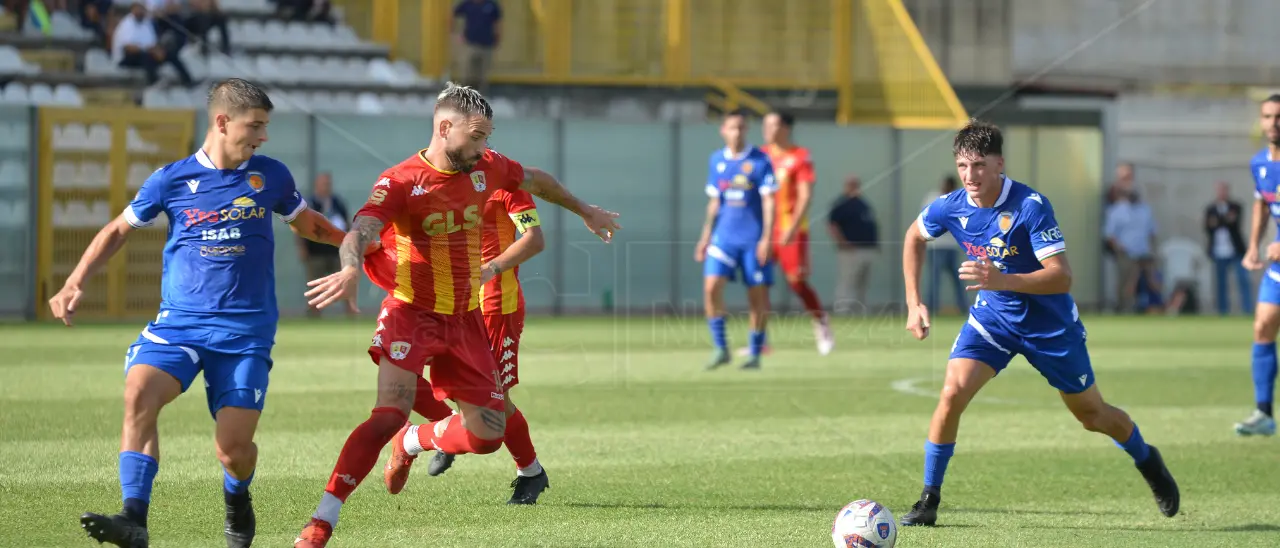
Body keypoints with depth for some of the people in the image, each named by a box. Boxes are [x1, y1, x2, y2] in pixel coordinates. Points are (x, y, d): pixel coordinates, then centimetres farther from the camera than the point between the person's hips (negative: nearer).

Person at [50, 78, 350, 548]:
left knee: (233, 445, -9)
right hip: (179, 320, 0)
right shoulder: (172, 179, 2)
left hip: (246, 330, 0)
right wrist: (75, 283, 6)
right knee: (139, 393, -28)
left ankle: (237, 501, 28)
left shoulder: (270, 176, 5)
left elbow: (306, 224, 25)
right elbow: (119, 230, 15)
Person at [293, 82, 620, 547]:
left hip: (465, 318, 6)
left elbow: (536, 181, 22)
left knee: (488, 434, 3)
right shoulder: (400, 182, -16)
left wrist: (584, 211, 37)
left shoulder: (486, 167, 1)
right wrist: (351, 269, -55)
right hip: (411, 313, -6)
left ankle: (413, 443, 36)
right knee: (391, 413, -26)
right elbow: (362, 230, -33)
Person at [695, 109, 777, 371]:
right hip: (723, 237, 3)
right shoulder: (717, 161, 9)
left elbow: (768, 202, -6)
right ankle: (720, 348, -3)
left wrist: (767, 238, -14)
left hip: (754, 239, -3)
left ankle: (755, 353, 13)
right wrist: (706, 236, 13)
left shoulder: (760, 161, -4)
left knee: (758, 295, 0)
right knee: (711, 287, -13)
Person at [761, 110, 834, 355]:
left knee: (797, 281, -7)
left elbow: (806, 196, -12)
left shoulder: (800, 156, -7)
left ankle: (821, 322, 16)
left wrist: (793, 227, -22)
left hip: (791, 230, -5)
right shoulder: (763, 155, 8)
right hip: (765, 228, 5)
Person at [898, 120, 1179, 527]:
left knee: (1091, 414, 12)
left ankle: (1147, 461, 43)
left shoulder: (1031, 206, -28)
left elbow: (1061, 277, -33)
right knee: (953, 393, -19)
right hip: (992, 317, 3)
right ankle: (929, 499, -7)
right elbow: (914, 237, 9)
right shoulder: (951, 208, -14)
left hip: (1050, 324, -3)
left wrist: (1003, 280, -47)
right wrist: (914, 303, 2)